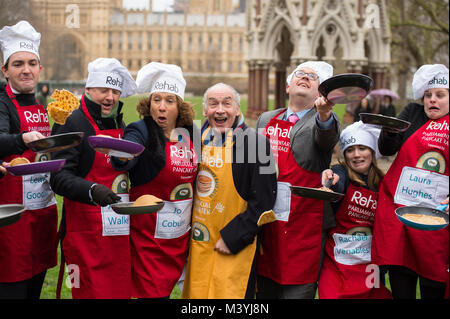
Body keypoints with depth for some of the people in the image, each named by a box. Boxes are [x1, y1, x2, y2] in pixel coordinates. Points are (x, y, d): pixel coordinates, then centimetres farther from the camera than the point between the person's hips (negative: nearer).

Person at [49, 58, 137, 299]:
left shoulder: (121, 126, 16)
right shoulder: (72, 124, -7)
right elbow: (59, 177, -17)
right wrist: (92, 190, -33)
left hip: (120, 230, 7)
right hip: (86, 233, -7)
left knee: (121, 290, 9)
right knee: (91, 293, -6)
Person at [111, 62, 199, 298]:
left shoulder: (190, 133, 6)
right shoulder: (142, 131, -10)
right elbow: (127, 158, -32)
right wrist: (119, 154, -54)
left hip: (181, 234, 5)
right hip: (147, 234, -5)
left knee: (167, 288, 13)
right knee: (153, 293, -6)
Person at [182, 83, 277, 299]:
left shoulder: (256, 143, -11)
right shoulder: (197, 139, 6)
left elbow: (263, 200, -14)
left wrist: (232, 237, -16)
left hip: (235, 249, -5)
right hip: (198, 244, 5)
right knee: (197, 292, 12)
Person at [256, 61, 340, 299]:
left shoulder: (324, 119, 0)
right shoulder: (266, 119, 15)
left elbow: (327, 137, -24)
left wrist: (324, 114, -46)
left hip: (304, 229, -5)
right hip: (265, 226, 5)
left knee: (297, 292, -2)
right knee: (264, 291, 13)